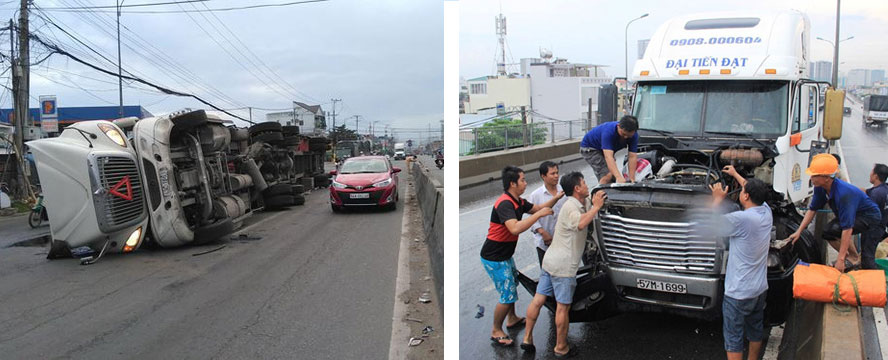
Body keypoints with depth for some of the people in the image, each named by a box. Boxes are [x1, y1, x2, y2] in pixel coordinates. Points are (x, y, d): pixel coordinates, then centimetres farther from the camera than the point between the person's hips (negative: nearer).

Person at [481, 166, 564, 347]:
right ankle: (496, 332, 12)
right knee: (508, 295, -4)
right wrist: (539, 214, -34)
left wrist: (556, 198, -1)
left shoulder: (518, 201, 5)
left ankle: (512, 319, 44)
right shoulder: (505, 204, -26)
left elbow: (539, 208, 15)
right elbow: (515, 228, -40)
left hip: (505, 255, 10)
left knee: (513, 284, 25)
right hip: (494, 258, -10)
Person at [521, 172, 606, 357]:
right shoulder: (570, 206, -15)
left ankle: (527, 339, 15)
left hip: (550, 260, 9)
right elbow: (580, 224, -35)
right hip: (563, 265, -9)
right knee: (563, 307, 2)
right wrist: (596, 207, -25)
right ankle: (561, 348, 12)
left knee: (538, 300, 9)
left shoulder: (582, 204, 14)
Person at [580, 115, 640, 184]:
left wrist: (631, 179, -32)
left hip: (608, 150, 7)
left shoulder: (633, 135, -20)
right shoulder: (608, 131, -39)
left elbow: (632, 157, -21)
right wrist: (619, 177, -60)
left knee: (613, 179, 1)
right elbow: (608, 157, -48)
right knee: (607, 175, -24)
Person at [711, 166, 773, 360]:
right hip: (760, 288, 8)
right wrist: (735, 174, 30)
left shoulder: (742, 218, -27)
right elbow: (755, 191, 19)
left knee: (733, 338, 4)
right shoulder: (766, 212, -2)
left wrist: (718, 198, 1)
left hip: (739, 292, -8)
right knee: (756, 330, 24)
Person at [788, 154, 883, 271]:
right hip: (855, 216, 8)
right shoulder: (820, 188, -16)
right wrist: (799, 231, -4)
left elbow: (847, 229, -40)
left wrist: (841, 259, -37)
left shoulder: (843, 193, -41)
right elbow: (812, 209, 2)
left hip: (870, 217, -8)